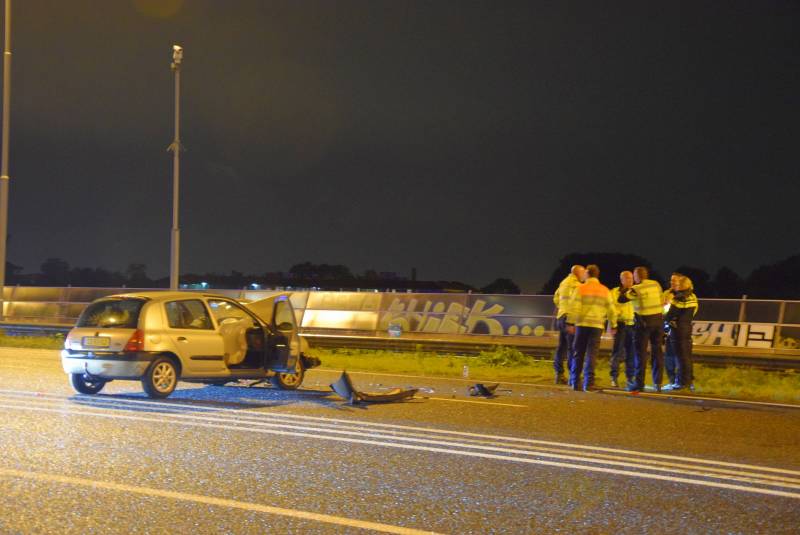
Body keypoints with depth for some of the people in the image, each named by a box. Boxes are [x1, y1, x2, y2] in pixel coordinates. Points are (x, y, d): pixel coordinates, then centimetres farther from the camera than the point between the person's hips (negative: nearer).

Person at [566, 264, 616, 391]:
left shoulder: (580, 288, -1)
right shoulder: (605, 290, 7)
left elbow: (574, 307, -8)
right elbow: (611, 310, 7)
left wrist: (571, 323, -6)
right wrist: (613, 325, 14)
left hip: (582, 324, -1)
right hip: (597, 325, 1)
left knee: (578, 354, 9)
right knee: (591, 355, -1)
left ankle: (575, 381, 12)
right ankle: (588, 383, -8)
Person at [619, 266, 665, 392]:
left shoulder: (636, 289, -12)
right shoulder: (656, 285, 4)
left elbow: (621, 299, -9)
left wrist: (626, 289, 8)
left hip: (643, 321, -5)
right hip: (658, 320, 5)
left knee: (640, 352, 0)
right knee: (657, 351, 11)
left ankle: (639, 383, -1)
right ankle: (658, 383, 12)